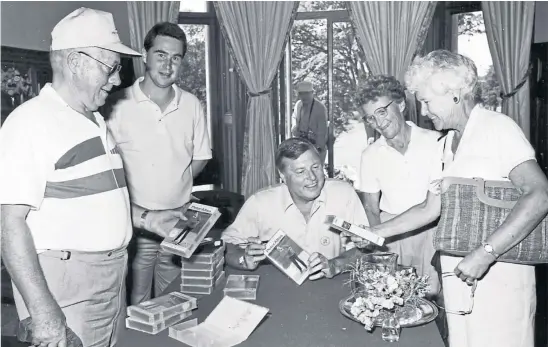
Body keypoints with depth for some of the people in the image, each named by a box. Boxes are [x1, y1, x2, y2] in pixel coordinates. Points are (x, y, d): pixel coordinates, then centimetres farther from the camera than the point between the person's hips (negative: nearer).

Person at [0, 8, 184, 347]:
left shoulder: (96, 121, 13)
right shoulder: (31, 122, -15)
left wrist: (146, 218, 10)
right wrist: (42, 310, -22)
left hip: (113, 280, 8)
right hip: (64, 289, -8)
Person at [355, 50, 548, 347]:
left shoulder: (497, 128, -11)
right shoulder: (446, 145, 12)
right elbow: (431, 209, 15)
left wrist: (486, 253, -25)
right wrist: (375, 232, 11)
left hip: (499, 275, -6)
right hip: (458, 273, 7)